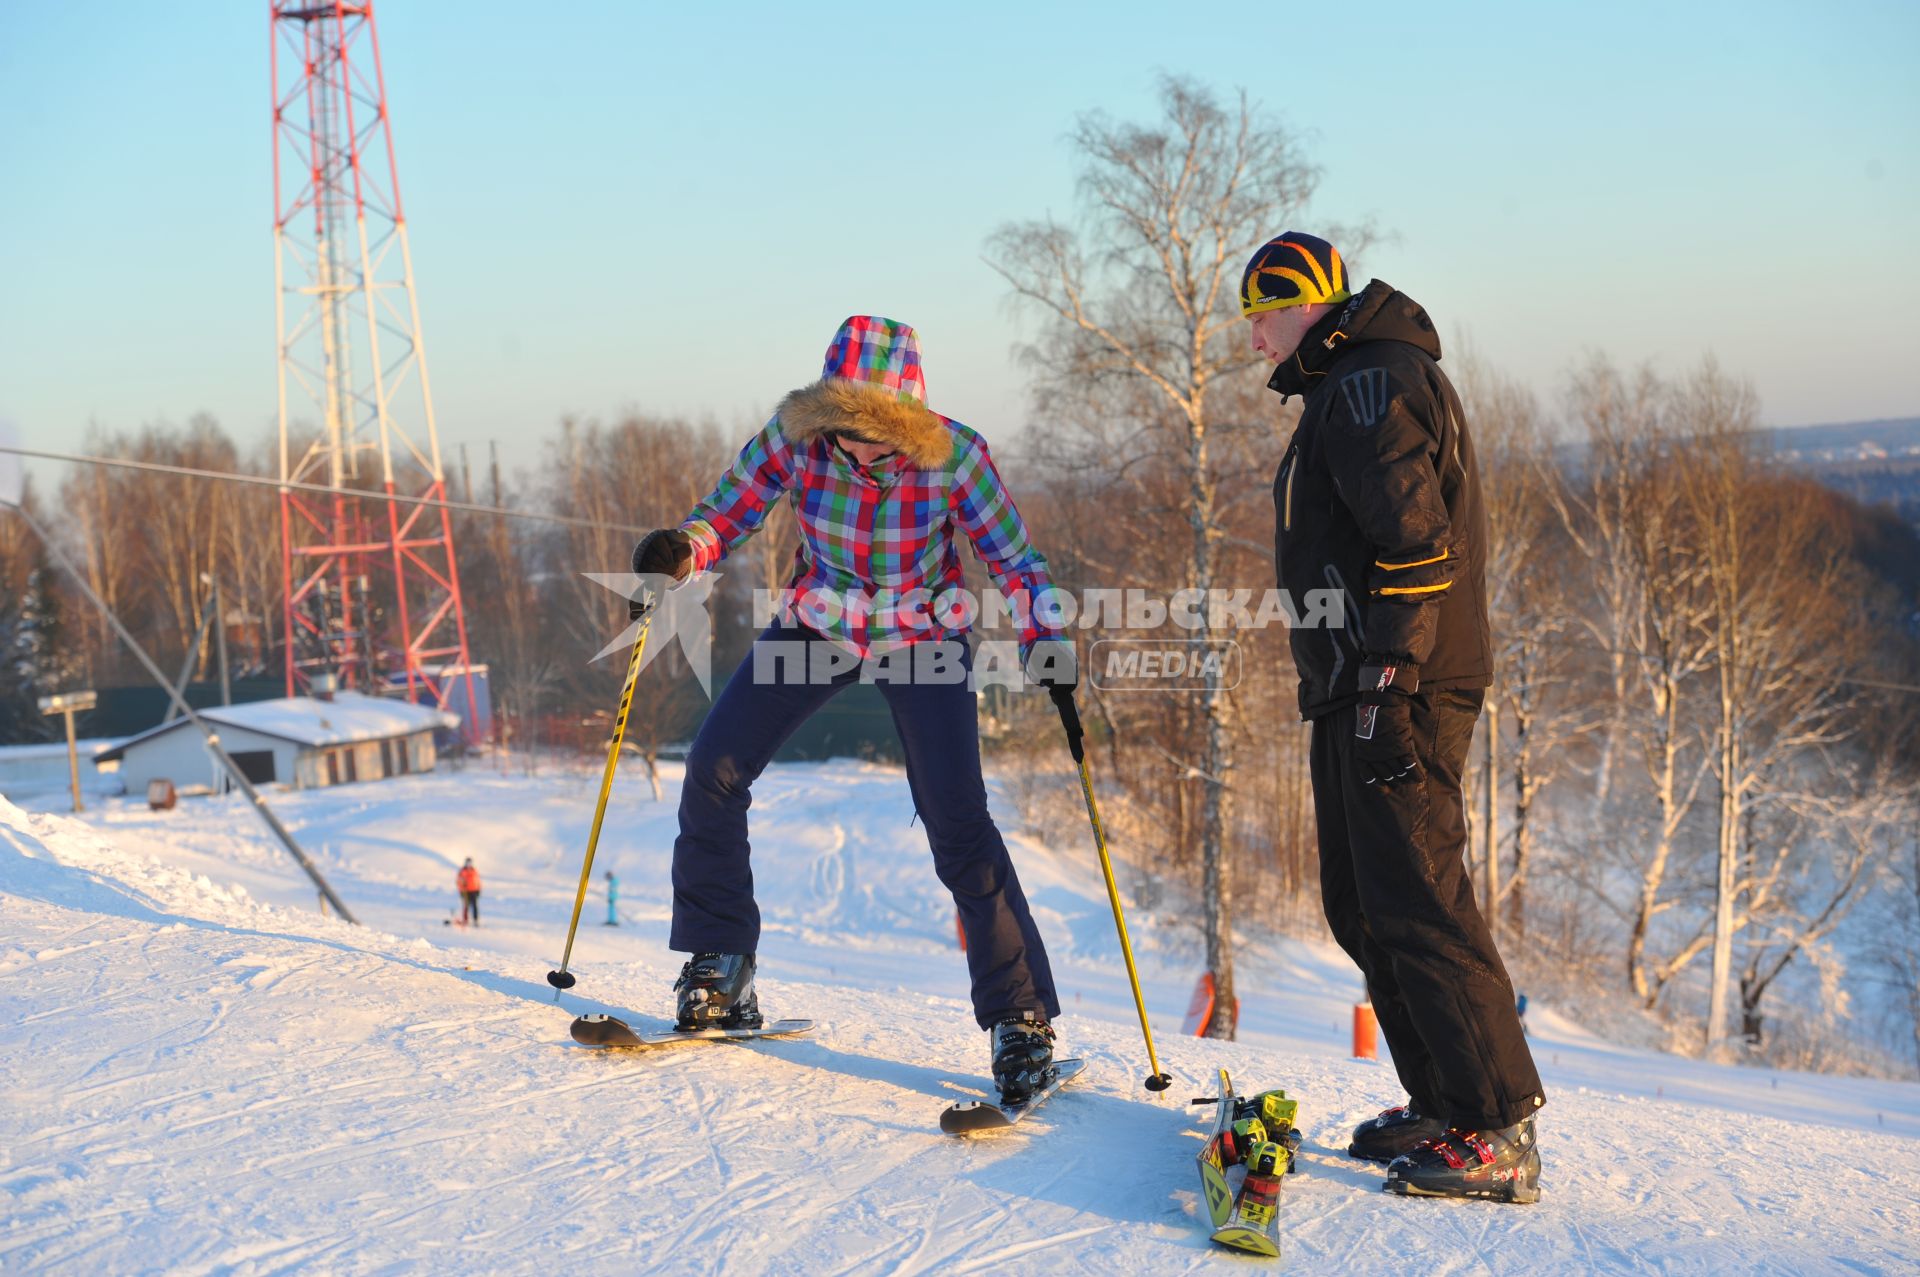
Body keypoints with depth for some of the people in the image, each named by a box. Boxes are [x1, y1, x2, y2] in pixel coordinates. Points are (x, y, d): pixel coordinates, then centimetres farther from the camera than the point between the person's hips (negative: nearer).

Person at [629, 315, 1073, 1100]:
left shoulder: (951, 455, -25)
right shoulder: (794, 437, -20)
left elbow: (1014, 562, -15)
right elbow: (726, 514, -10)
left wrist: (1046, 647, -31)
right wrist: (679, 551, -32)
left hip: (921, 638, -3)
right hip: (817, 624, 3)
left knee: (958, 824, -14)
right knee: (712, 771, -7)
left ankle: (1021, 1019, -2)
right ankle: (719, 975, 10)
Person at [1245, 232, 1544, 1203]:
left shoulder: (1372, 382, -10)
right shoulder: (1348, 389, 24)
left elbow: (1414, 542, -20)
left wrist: (1388, 686, -23)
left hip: (1398, 694, -11)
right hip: (1360, 694, 11)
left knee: (1417, 903, -11)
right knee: (1362, 904, 13)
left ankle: (1497, 1135, -7)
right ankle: (1442, 1103, 19)